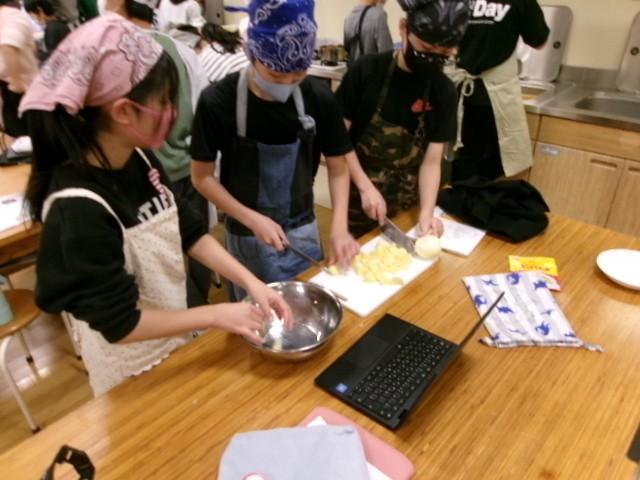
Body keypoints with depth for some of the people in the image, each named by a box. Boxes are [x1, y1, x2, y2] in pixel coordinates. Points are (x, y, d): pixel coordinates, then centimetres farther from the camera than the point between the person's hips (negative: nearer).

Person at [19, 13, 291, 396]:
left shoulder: (140, 160, -12)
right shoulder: (78, 209, -34)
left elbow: (191, 232, -3)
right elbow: (119, 324, -26)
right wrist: (217, 315, -22)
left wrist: (252, 283, -13)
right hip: (134, 369, -6)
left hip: (177, 336, 7)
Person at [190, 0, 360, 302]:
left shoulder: (319, 99, -12)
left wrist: (339, 227, -14)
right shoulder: (217, 101, -18)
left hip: (303, 231, 2)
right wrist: (252, 219, -19)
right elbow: (201, 177, -10)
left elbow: (338, 168, -2)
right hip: (247, 237, -2)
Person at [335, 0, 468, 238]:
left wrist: (426, 213, -22)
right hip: (360, 196, -2)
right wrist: (365, 186, -18)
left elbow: (432, 161, -8)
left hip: (408, 202, 2)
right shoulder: (367, 69, -12)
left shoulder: (444, 91, -6)